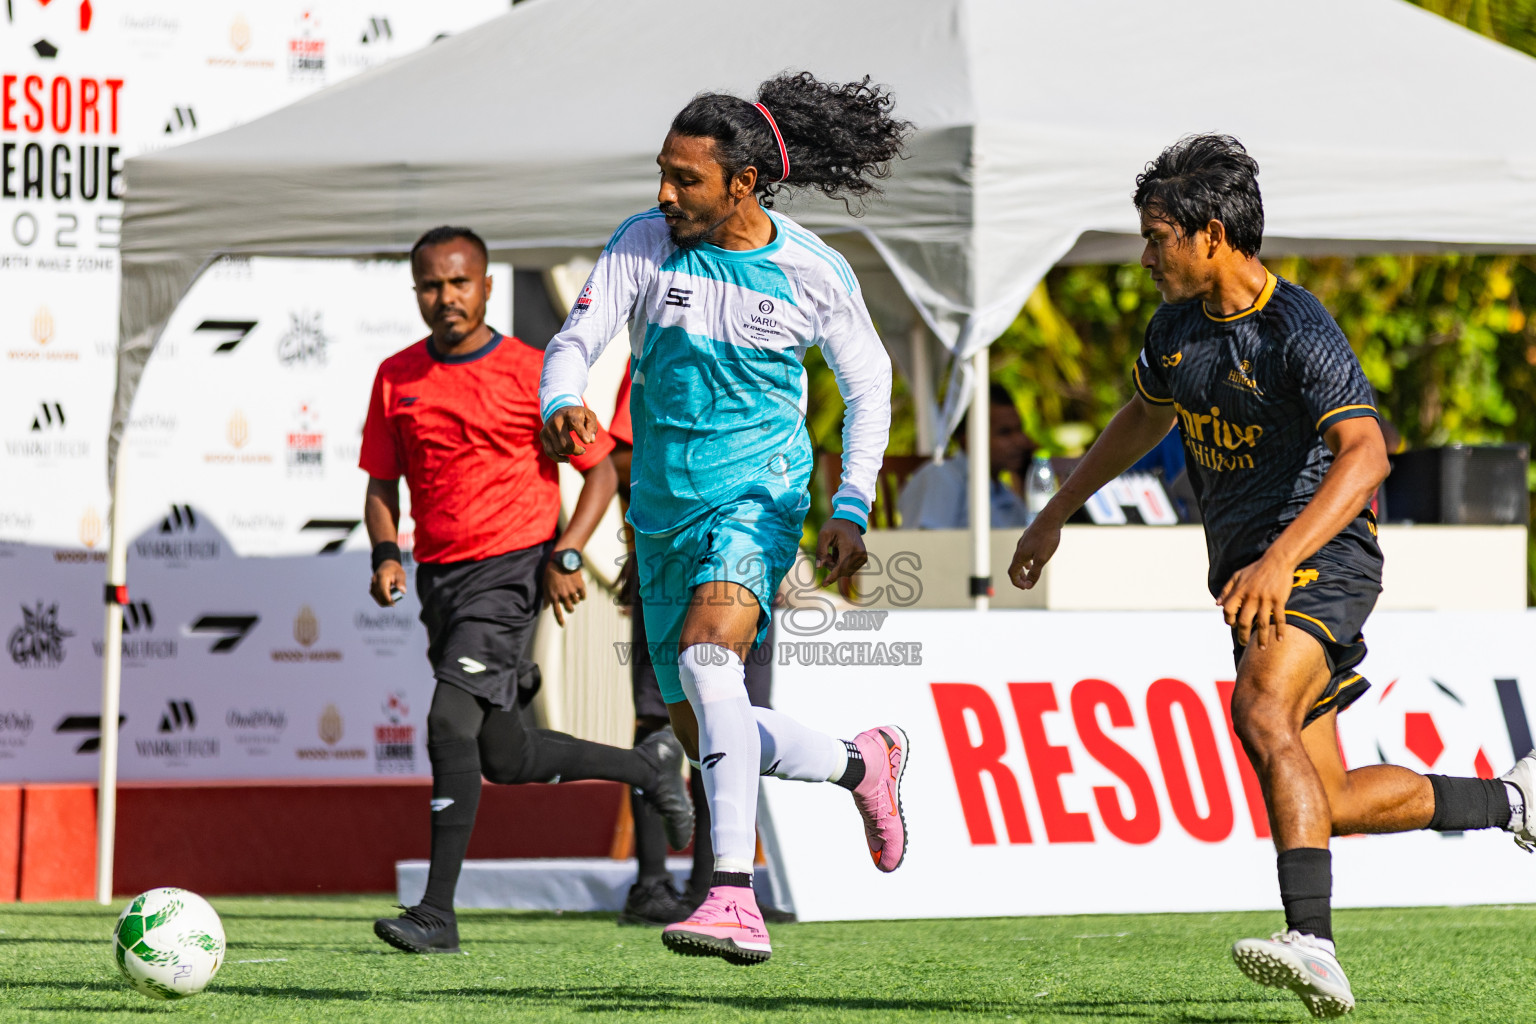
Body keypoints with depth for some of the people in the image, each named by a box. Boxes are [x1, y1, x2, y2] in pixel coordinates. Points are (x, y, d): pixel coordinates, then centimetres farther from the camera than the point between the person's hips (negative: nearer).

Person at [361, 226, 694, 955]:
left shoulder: (530, 374, -6)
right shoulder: (396, 377, 7)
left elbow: (600, 468, 1)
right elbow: (382, 482, 15)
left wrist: (566, 554, -11)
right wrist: (386, 554, -4)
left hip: (512, 567, -6)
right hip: (441, 573, 6)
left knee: (451, 719, -21)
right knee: (504, 757, 10)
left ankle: (438, 913, -21)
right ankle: (650, 766, 36)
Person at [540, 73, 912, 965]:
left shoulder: (814, 273, -6)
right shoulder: (644, 245, -3)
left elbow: (869, 384, 7)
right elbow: (576, 342, -8)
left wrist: (852, 509, -3)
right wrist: (562, 406, -32)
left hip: (757, 496, -5)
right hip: (664, 510, 5)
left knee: (707, 654, -32)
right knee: (703, 732, 7)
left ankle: (736, 899, -38)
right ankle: (861, 762, 36)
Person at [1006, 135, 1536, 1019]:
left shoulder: (1301, 332, -18)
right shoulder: (1178, 327, 9)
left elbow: (1365, 455, -31)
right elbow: (1145, 417, 31)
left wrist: (1280, 559, -42)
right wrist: (1058, 512, 33)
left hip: (1323, 558, -9)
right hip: (1249, 572, 9)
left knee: (1261, 712, -34)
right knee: (1329, 807, 6)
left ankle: (1313, 945, -43)